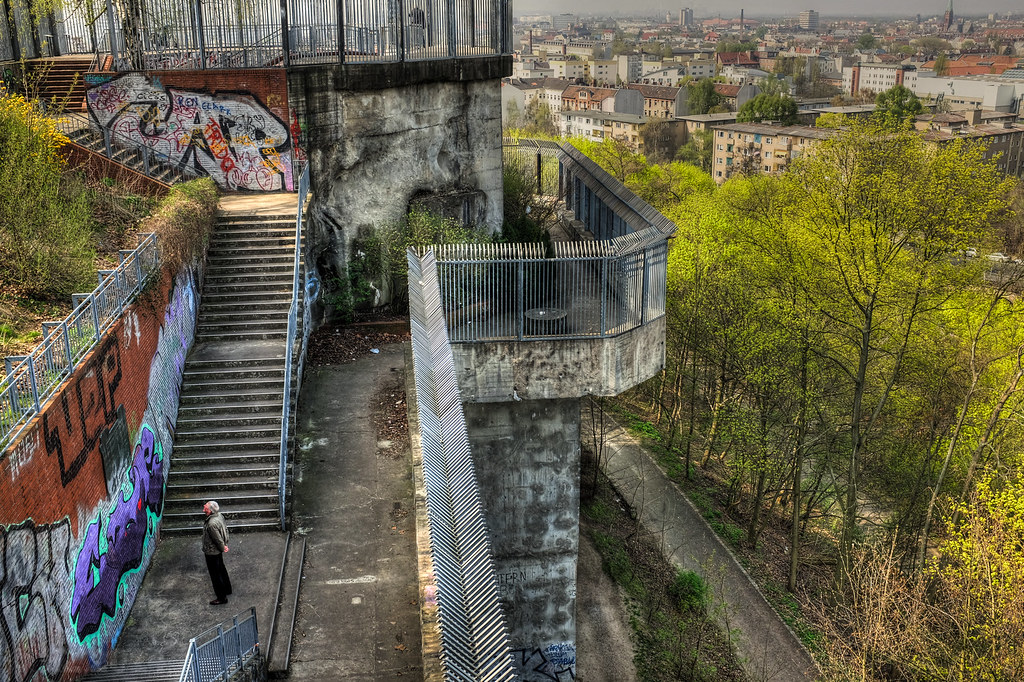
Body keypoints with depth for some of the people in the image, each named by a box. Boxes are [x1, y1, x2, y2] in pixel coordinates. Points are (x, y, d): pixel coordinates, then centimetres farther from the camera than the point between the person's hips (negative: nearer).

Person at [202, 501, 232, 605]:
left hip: (212, 552, -9)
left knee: (215, 574, 6)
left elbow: (218, 539, -25)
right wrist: (225, 544, 12)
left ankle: (222, 598, 18)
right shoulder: (219, 516, -6)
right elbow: (225, 530, 7)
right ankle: (227, 589, 45)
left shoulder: (212, 524, -34)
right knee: (221, 570, 26)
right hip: (218, 551, 9)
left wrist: (222, 548, -7)